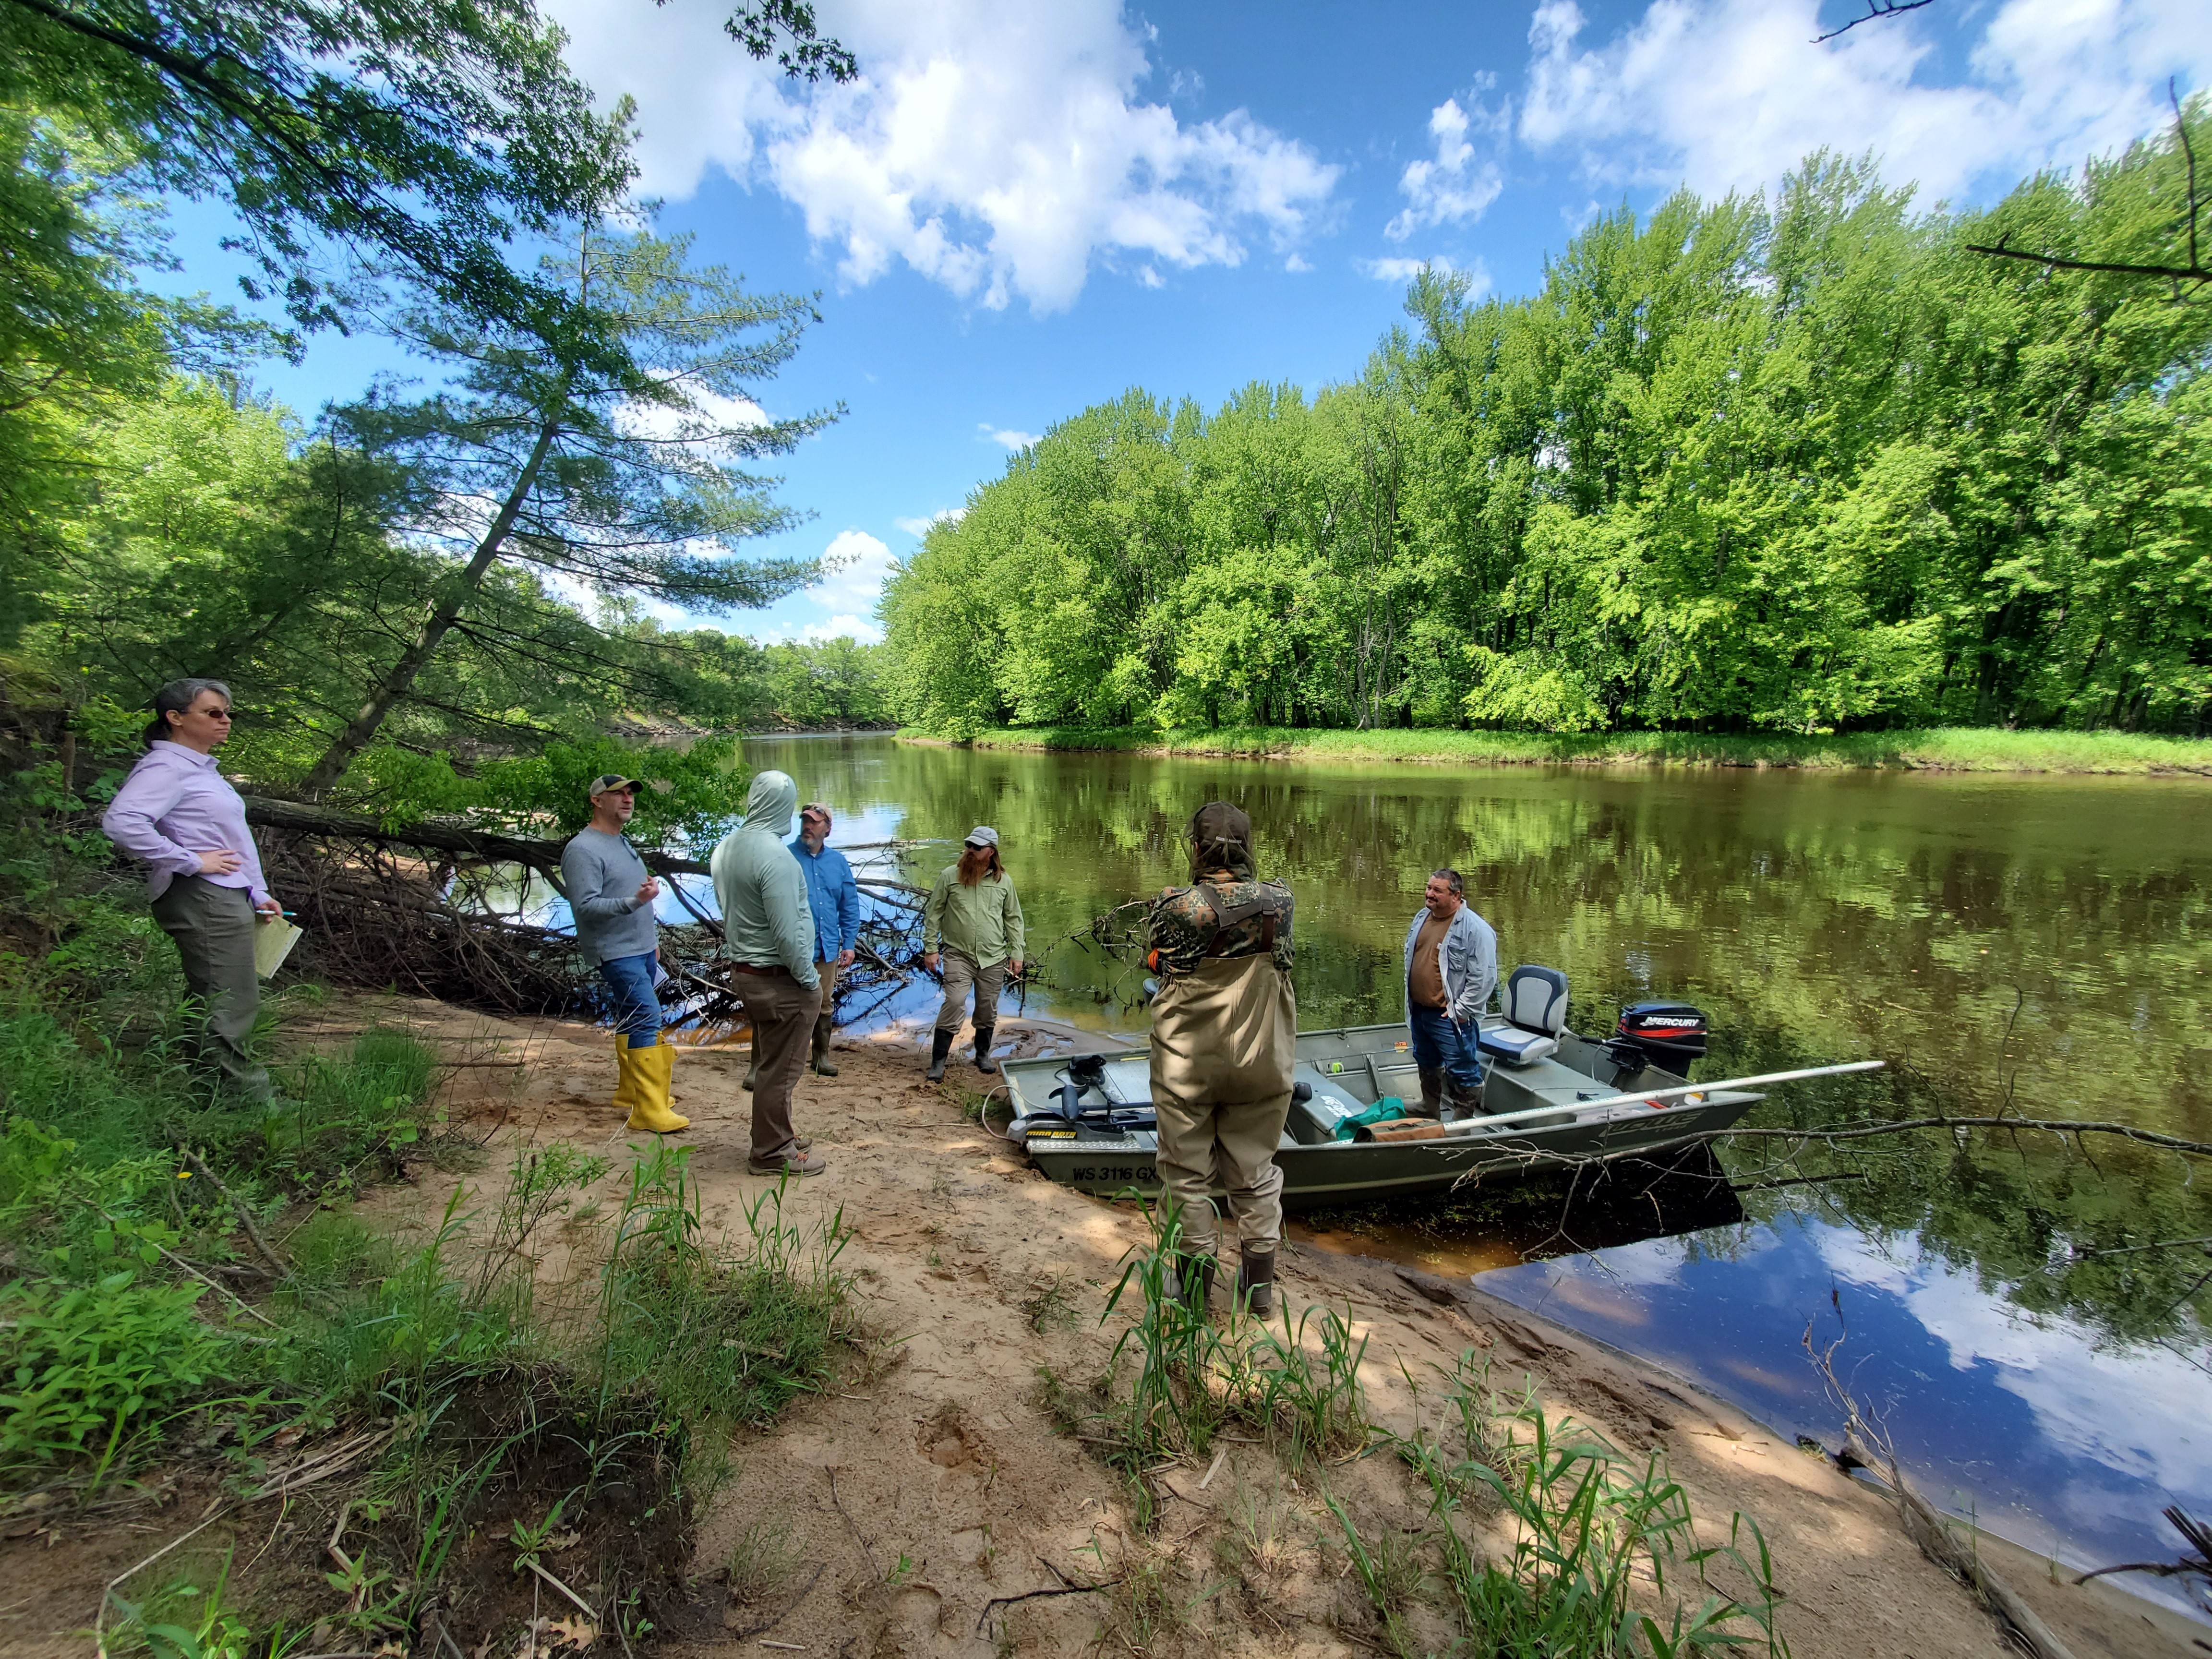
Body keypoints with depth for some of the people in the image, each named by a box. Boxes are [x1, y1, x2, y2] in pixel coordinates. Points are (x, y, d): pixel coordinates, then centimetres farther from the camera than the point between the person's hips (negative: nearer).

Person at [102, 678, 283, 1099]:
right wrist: (191, 862, -22)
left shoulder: (202, 768, 20)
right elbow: (121, 821, -27)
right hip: (203, 900, -11)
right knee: (229, 1008, -7)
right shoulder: (167, 766, -12)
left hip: (228, 899, 11)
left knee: (225, 1005, 15)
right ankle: (245, 1095, -1)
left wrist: (258, 894, 20)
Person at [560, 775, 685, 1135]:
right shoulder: (583, 849, -14)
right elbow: (585, 906, -21)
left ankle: (630, 1092, 26)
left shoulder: (622, 842, 15)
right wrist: (634, 901, -33)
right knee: (647, 1018, -15)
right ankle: (650, 1110, -13)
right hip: (617, 953, -10)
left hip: (643, 949, 10)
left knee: (632, 1020, 15)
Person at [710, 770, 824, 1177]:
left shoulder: (726, 847, 3)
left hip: (746, 972, 9)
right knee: (781, 1070, 5)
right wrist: (809, 979, -13)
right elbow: (788, 932, -24)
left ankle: (773, 1136, 36)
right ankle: (772, 1154, 17)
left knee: (769, 1063, 22)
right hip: (780, 980, -9)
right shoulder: (775, 855, -24)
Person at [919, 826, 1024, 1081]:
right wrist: (930, 948, -2)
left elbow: (1014, 919, 11)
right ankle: (938, 1062, -1)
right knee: (954, 1005, -13)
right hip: (958, 955, -2)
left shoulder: (1003, 881, 5)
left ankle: (983, 1056, 31)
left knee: (988, 1011, 11)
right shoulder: (949, 876, -1)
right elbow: (933, 913, 3)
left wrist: (1016, 953, 6)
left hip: (994, 958, 3)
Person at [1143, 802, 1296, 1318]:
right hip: (1261, 1063, 3)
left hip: (1187, 1063, -2)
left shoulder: (1174, 908, -18)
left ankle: (1194, 1283, 27)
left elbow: (1155, 962, -2)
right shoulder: (1279, 901, -9)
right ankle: (1260, 1285, 31)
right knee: (1256, 1173, 18)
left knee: (1188, 1174, 15)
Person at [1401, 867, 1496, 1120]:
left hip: (1450, 1017, -8)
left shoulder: (1475, 929, -18)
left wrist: (1460, 1011, -18)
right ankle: (1429, 1114, 41)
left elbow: (1484, 978, -20)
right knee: (1427, 1066, 23)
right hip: (1419, 1012, 8)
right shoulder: (1421, 917, 7)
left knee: (1462, 1072, 2)